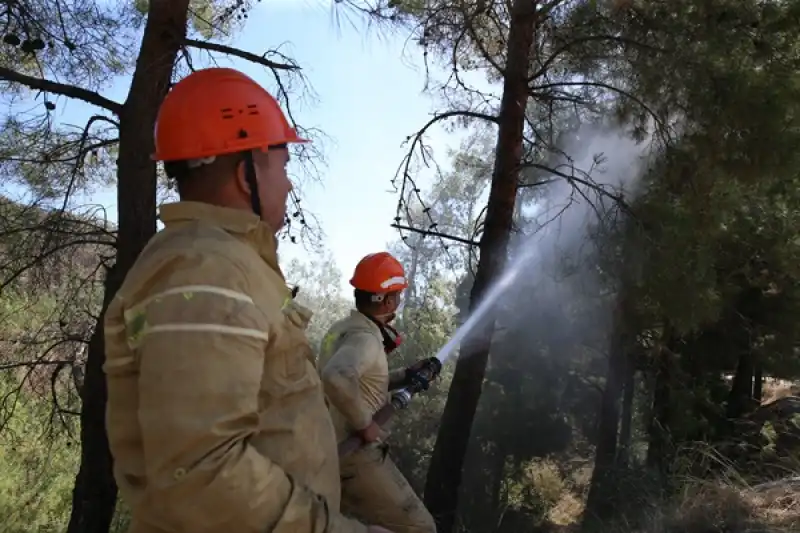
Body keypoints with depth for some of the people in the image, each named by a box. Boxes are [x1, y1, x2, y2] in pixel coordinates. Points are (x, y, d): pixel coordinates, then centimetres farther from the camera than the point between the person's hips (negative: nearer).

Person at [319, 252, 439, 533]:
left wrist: (406, 375, 12)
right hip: (356, 454, -10)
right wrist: (365, 423, -29)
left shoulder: (344, 328, 7)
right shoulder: (365, 338, -22)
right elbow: (337, 379, -43)